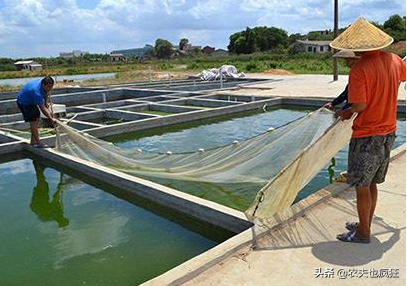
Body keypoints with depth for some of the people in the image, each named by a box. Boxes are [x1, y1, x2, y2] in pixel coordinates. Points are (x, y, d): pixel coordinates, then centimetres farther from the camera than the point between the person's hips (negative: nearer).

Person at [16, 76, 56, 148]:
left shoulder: (43, 83, -15)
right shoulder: (37, 92, -39)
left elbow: (47, 92, 13)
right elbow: (43, 109, -34)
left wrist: (46, 102, 4)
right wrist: (51, 119, -29)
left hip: (31, 101, 9)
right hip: (24, 103, -9)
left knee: (37, 120, 6)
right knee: (33, 121, -13)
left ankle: (33, 141, 14)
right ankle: (37, 142, -7)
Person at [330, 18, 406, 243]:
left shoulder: (359, 69, -21)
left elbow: (360, 105, -24)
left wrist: (344, 112, -4)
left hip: (366, 136, -8)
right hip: (388, 132, 8)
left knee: (361, 186, 5)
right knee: (371, 184, 19)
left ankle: (363, 233, 18)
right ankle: (365, 225, 32)